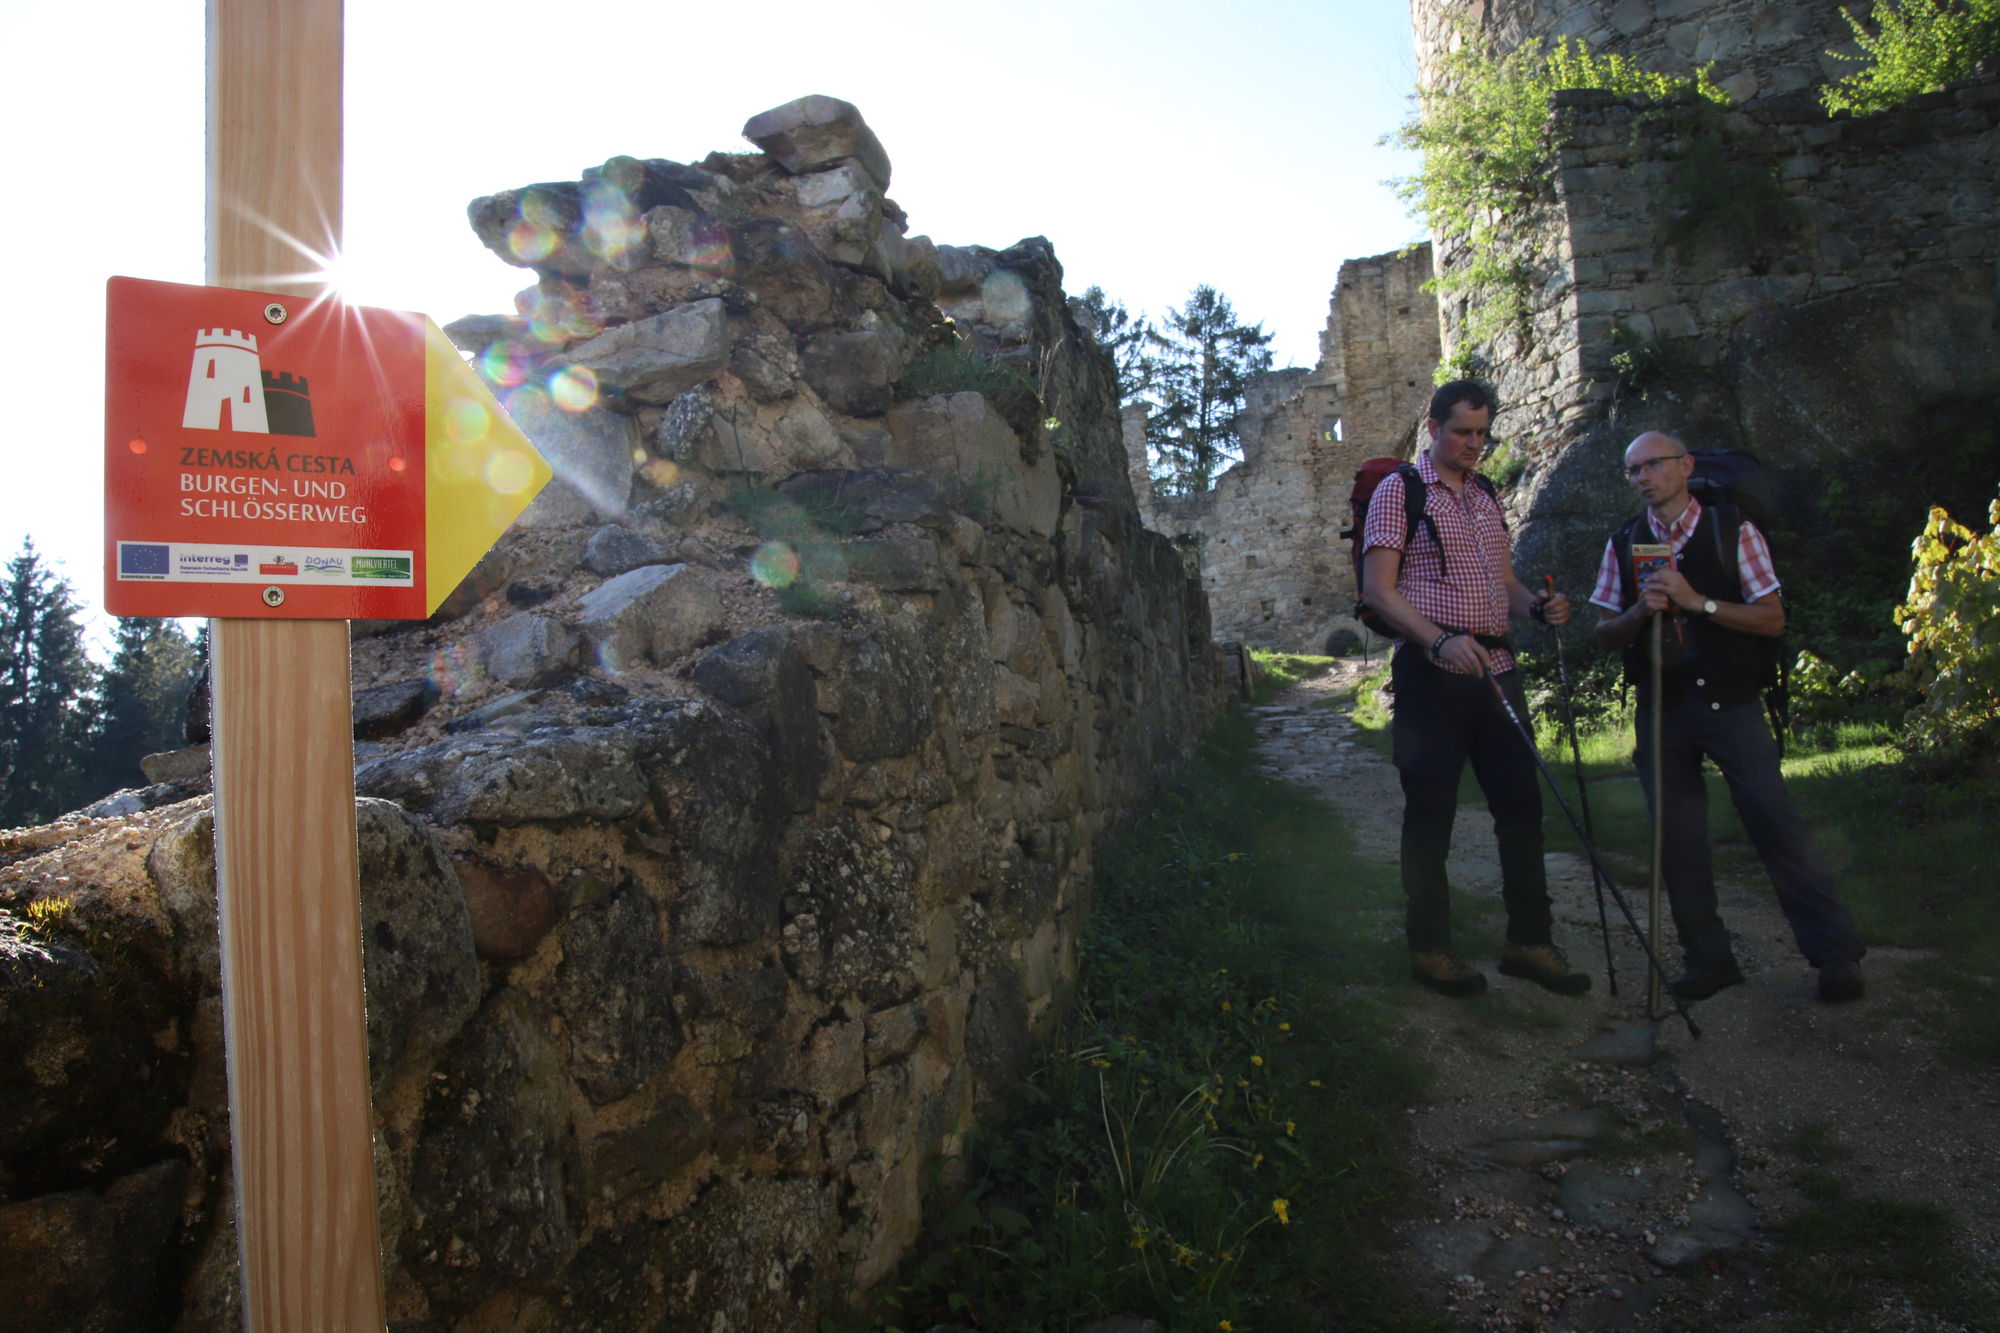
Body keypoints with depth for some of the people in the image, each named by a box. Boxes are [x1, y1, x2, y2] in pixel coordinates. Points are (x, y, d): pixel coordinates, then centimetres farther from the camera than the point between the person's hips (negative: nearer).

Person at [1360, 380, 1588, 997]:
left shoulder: (1486, 495, 19)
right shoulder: (1399, 490, -2)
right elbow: (1378, 588, -10)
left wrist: (1537, 605, 1)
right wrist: (1440, 640, -22)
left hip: (1494, 666, 7)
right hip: (1432, 671, -6)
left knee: (1522, 804, 6)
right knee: (1431, 813, 0)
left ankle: (1528, 941, 18)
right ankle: (1430, 947, 12)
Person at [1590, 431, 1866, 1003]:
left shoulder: (1733, 531, 0)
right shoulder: (1623, 545, 8)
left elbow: (1772, 619, -5)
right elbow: (1604, 634, 8)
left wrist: (1697, 601, -17)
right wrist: (1640, 611, -13)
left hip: (1730, 703, -3)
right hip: (1661, 712, 3)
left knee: (1775, 818, -9)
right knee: (1677, 836, 4)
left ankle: (1836, 954, 2)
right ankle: (1708, 960, 16)